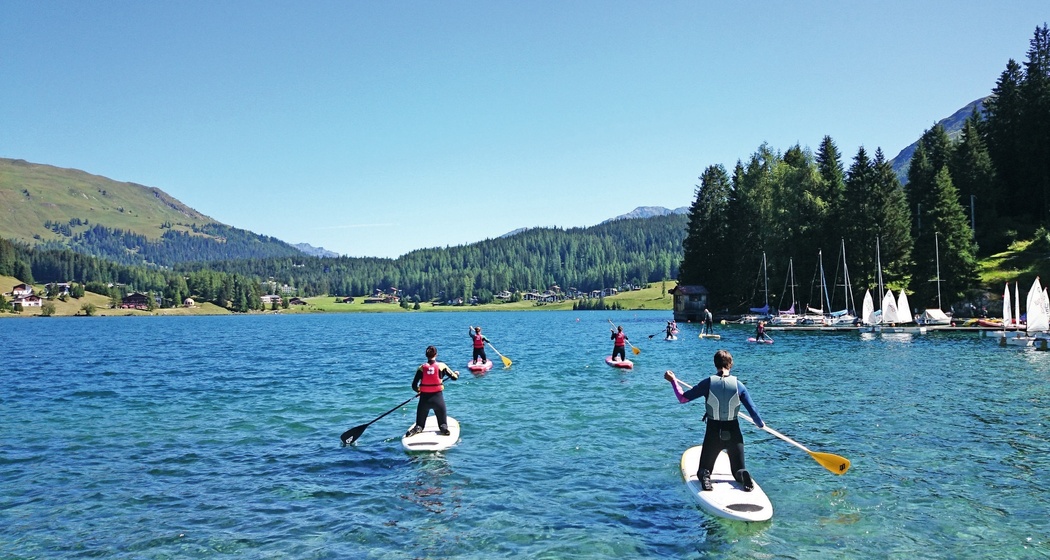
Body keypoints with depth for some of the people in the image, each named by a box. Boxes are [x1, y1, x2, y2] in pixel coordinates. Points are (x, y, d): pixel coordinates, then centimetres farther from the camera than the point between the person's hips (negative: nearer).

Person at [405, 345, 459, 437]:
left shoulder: (421, 368, -3)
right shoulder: (441, 366, -4)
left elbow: (414, 386, -2)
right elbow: (454, 377, 4)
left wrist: (418, 390, 20)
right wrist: (456, 374, 27)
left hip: (424, 398, 1)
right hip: (438, 398, -1)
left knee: (420, 422, 16)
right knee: (443, 421, 16)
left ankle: (417, 429, -11)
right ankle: (444, 428, -11)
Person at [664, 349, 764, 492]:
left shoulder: (708, 383, -11)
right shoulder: (738, 385, -8)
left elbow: (683, 398, -6)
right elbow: (752, 409, -4)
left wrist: (673, 381, 8)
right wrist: (760, 424, 16)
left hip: (713, 432, -1)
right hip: (733, 432, 1)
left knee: (704, 468, 16)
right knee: (739, 470, 17)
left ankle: (705, 476, -20)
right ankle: (743, 476, -20)